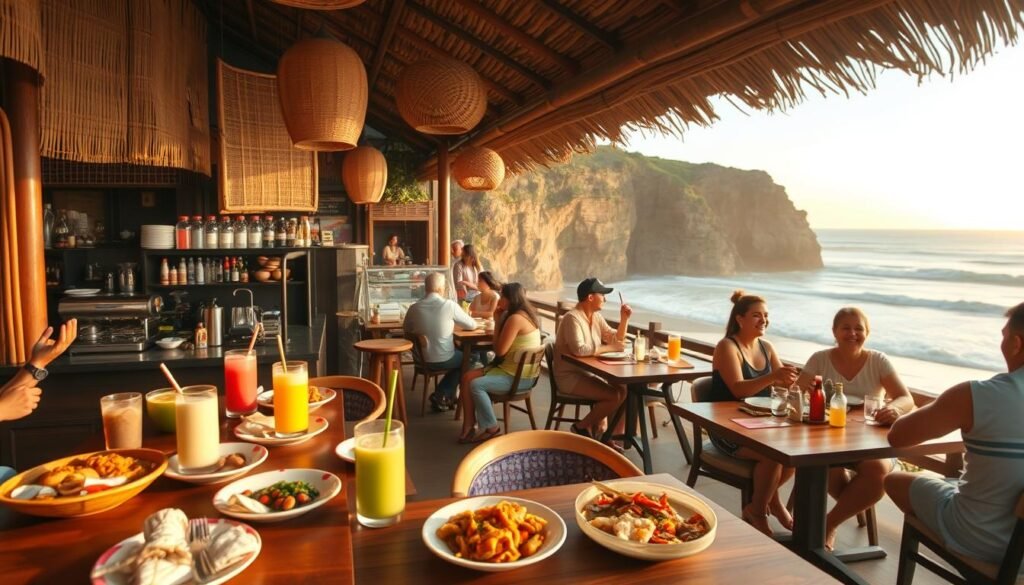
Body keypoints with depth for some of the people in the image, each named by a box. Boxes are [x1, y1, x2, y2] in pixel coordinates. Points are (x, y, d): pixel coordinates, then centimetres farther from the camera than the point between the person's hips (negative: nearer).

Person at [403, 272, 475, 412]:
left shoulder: (414, 308, -8)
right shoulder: (449, 305, -17)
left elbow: (406, 329, 10)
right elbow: (472, 325, -4)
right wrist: (454, 321, 16)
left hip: (422, 359, 5)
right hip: (444, 359, -5)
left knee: (459, 354, 32)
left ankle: (442, 395, 28)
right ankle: (441, 395, 20)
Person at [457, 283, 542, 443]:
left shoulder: (515, 318, -20)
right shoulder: (524, 314, 11)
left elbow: (499, 351, -17)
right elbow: (503, 347, 12)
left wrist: (497, 322, -9)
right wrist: (499, 322, 3)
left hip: (519, 376, -10)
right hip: (515, 369, 10)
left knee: (476, 385, -18)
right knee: (468, 377, 1)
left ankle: (492, 429, -4)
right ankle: (469, 425, 1)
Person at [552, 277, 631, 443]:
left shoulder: (597, 317, 9)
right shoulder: (572, 318, -18)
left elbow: (615, 340, 12)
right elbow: (579, 349, -31)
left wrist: (624, 320, -2)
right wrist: (609, 348, -23)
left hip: (589, 373, 8)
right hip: (570, 376, -8)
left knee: (624, 391, -7)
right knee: (615, 396, -21)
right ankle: (581, 427, -3)